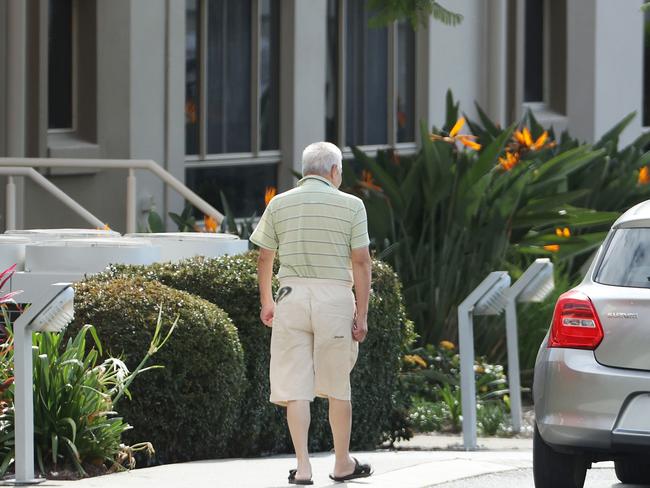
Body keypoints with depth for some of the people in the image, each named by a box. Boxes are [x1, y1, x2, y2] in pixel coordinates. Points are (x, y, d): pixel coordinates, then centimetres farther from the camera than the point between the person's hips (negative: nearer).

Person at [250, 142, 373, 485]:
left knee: (295, 385, 1)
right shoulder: (351, 206, -1)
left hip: (291, 295, 1)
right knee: (337, 386, 12)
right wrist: (361, 314, -1)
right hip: (335, 296, -1)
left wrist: (266, 301, 23)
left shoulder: (279, 205, 5)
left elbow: (264, 257, 10)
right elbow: (361, 263, -4)